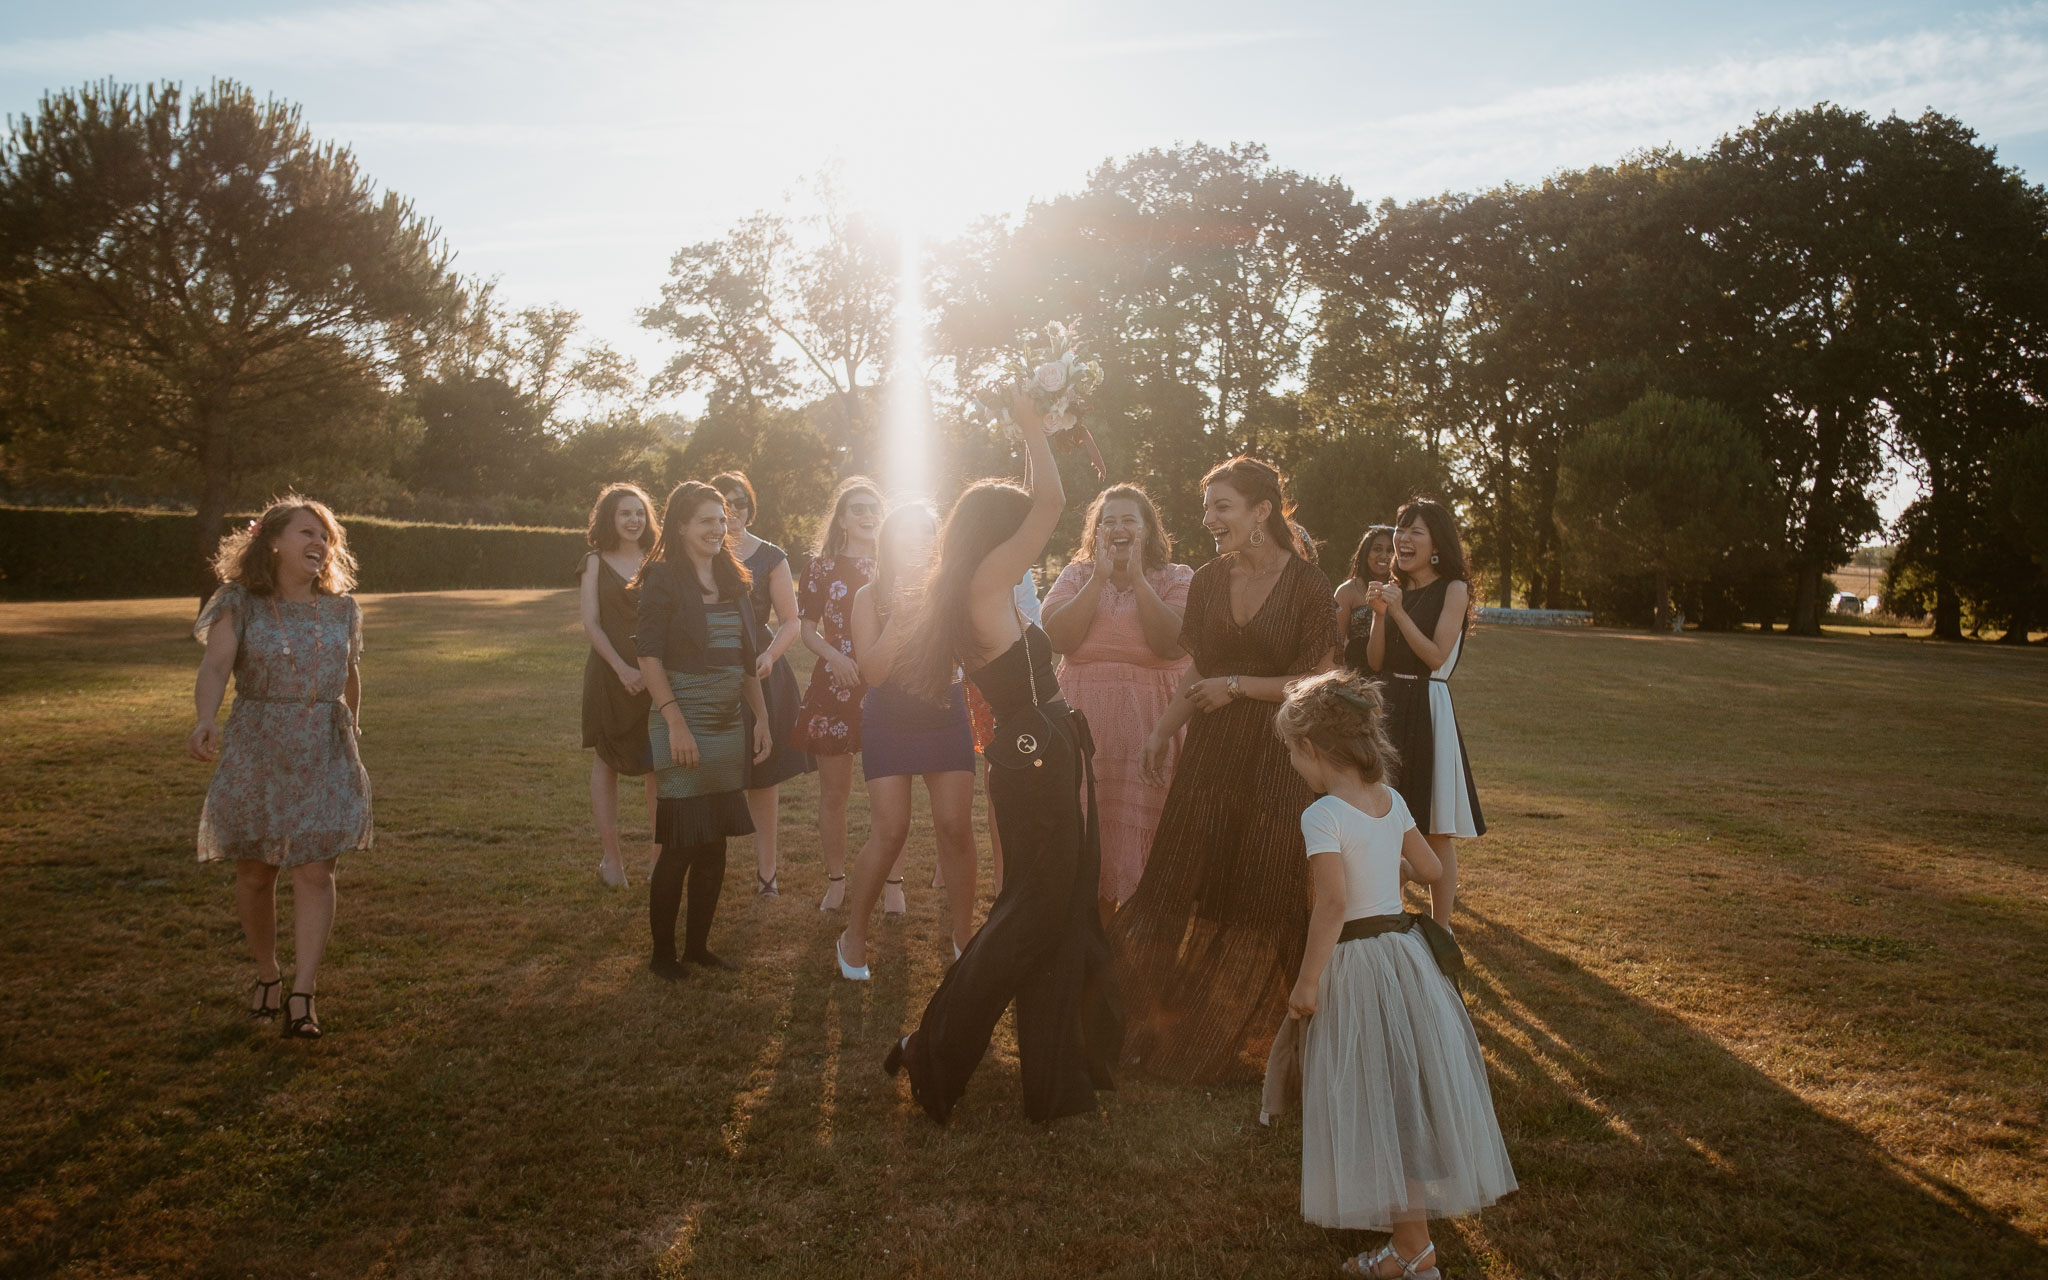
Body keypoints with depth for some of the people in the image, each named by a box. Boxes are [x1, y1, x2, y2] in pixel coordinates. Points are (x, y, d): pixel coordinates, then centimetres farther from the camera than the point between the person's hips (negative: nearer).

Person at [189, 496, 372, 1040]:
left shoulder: (342, 610, 4)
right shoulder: (240, 606, -5)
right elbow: (214, 666, -21)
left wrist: (351, 739, 28)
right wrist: (206, 720, -40)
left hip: (326, 756, 1)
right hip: (255, 754, -1)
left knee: (315, 872, -6)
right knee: (255, 873, 8)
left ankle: (302, 996, -5)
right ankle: (267, 974, 30)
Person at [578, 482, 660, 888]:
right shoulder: (596, 562, 3)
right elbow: (591, 623, -3)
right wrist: (622, 668, -13)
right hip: (610, 673, -2)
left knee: (660, 764, 0)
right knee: (607, 761, 5)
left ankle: (658, 854, 8)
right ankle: (611, 857, 12)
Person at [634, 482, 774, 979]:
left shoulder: (733, 580, 12)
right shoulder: (663, 578, -6)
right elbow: (650, 656, -12)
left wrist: (761, 717, 11)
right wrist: (676, 723, -18)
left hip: (729, 727, 6)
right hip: (683, 727, -6)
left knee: (715, 844, 10)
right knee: (680, 845, -2)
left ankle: (698, 944, 22)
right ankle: (663, 952, 12)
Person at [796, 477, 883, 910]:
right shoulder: (822, 566, 5)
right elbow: (808, 629, 6)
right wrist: (834, 655, -13)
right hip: (834, 687, 0)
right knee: (833, 792, 6)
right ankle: (835, 880, 19)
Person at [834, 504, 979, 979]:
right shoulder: (870, 597, -3)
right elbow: (873, 671, -12)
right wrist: (898, 615, -20)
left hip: (945, 717, 2)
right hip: (889, 722, -1)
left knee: (955, 826, -3)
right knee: (890, 831, -8)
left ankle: (964, 932, 13)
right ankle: (854, 935, 9)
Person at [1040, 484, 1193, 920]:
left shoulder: (1176, 578, 3)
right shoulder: (1076, 575, 9)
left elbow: (1171, 643, -14)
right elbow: (1060, 637, -8)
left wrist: (1137, 577, -13)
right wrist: (1100, 577, -10)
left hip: (1151, 719, -2)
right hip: (1084, 715, 2)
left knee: (1144, 821, -1)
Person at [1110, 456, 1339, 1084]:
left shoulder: (1306, 584, -9)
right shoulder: (1207, 583, 5)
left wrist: (1238, 687, -13)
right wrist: (1162, 731, 3)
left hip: (1276, 761, -4)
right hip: (1210, 756, 4)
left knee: (1265, 899, 5)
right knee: (1183, 886, 6)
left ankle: (1254, 1039, 23)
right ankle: (1178, 1026, 21)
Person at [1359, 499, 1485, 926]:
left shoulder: (1453, 589, -4)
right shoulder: (1393, 589, 12)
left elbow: (1437, 656, -13)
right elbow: (1375, 662, 6)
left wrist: (1399, 612, -17)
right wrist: (1379, 614, -7)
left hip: (1427, 710, -5)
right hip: (1388, 709, 6)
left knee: (1436, 832, 0)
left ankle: (1440, 931, 9)